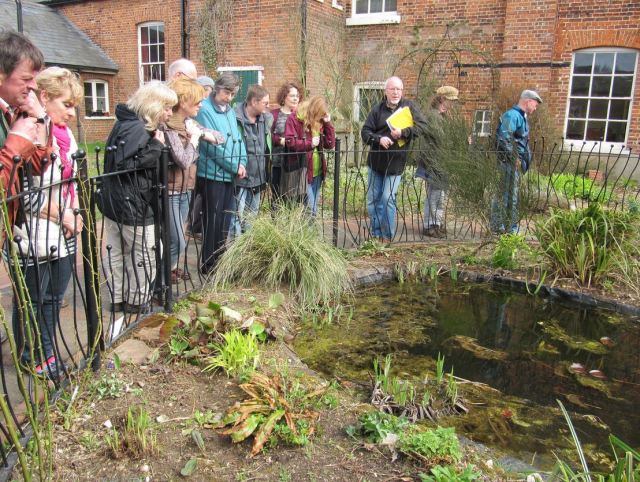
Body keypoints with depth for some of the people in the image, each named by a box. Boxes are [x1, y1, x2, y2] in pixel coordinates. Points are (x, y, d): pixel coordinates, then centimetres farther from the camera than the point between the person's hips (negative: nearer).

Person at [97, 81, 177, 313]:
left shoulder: (126, 123, 13)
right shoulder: (136, 129, -18)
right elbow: (124, 164, -28)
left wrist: (155, 144, 6)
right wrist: (156, 146, -22)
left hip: (114, 203, 10)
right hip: (132, 206, -10)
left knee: (117, 253, 16)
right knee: (145, 254, 3)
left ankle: (119, 299, 29)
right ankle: (137, 302, 15)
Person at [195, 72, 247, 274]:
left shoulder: (230, 111, 13)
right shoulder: (205, 110, -12)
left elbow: (237, 138, 14)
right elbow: (213, 146, -18)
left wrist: (242, 162, -4)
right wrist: (235, 166, -13)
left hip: (229, 174, 8)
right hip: (212, 174, -8)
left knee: (225, 219, 14)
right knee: (212, 220, -1)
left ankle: (220, 260, 26)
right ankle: (208, 264, 10)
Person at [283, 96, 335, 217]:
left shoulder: (319, 121, 13)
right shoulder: (294, 119, -6)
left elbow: (330, 144, 9)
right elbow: (290, 142, -15)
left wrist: (327, 123, 2)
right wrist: (309, 143, -18)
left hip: (317, 171, 7)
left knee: (314, 208, 13)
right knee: (307, 207, -7)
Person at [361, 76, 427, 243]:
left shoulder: (409, 106, 0)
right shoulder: (378, 109, 4)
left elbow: (423, 125, -9)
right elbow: (365, 132, -1)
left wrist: (403, 132, -21)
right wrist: (379, 139, -20)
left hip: (395, 162, -3)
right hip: (376, 162, 3)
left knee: (388, 198, -8)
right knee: (373, 199, 8)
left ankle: (388, 236, 6)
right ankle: (376, 234, 21)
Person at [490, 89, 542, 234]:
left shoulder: (522, 117, 18)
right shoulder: (512, 115, -14)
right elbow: (504, 138, -25)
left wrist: (524, 159, 15)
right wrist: (514, 158, -20)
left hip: (515, 162, 10)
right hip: (507, 162, -10)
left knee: (512, 195, 14)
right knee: (502, 194, -6)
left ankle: (511, 227, 22)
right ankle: (498, 228, -1)